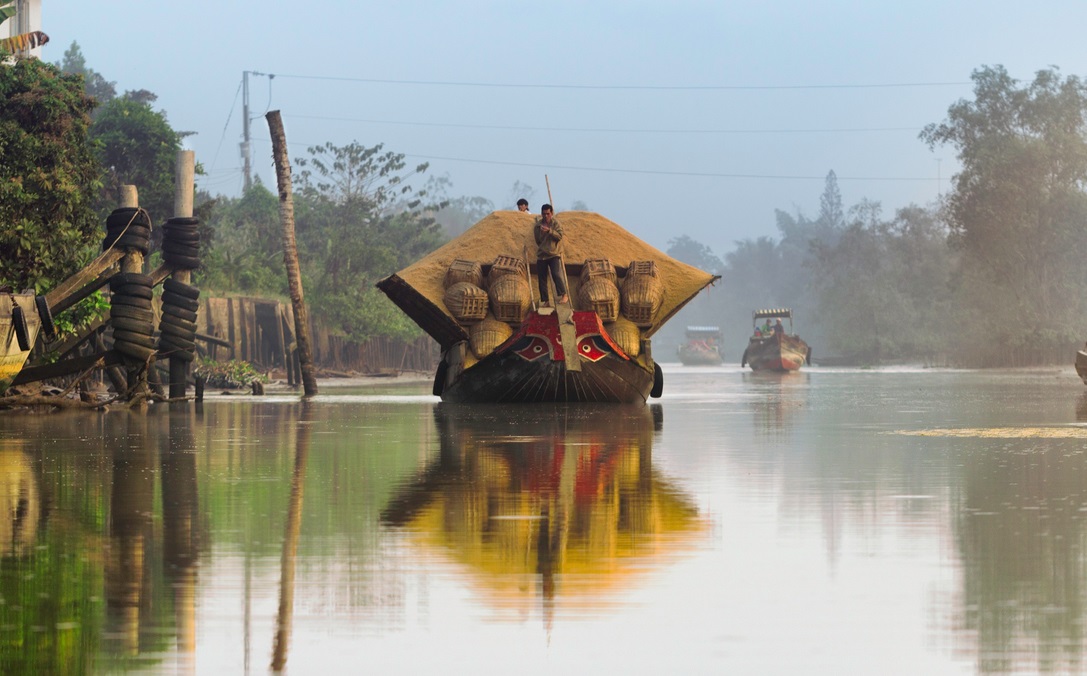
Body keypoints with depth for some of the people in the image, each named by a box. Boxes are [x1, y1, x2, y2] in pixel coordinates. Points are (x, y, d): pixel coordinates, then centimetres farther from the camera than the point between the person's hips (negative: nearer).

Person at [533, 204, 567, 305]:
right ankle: (544, 300, 9)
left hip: (554, 255, -4)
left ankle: (563, 295, -18)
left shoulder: (555, 223, -1)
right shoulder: (538, 225, 7)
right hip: (541, 255, 4)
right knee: (542, 278, 3)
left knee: (556, 274, -21)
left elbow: (559, 236, -15)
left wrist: (549, 231, -24)